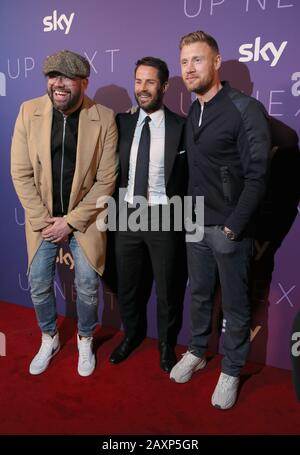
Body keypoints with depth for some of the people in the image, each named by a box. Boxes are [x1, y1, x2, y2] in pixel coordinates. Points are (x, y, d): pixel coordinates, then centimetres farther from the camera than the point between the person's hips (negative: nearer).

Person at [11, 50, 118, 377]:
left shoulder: (104, 119, -11)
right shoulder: (29, 112, -6)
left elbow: (106, 179, -10)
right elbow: (21, 172, -4)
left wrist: (71, 221, -12)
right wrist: (42, 219, -9)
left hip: (84, 218, -2)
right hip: (42, 218, 2)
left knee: (87, 287, 7)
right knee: (39, 285, 11)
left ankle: (85, 340, 35)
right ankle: (49, 338, 39)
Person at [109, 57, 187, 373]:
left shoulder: (180, 127, -6)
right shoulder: (122, 122, 4)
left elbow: (188, 176, -5)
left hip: (163, 217, -3)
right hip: (126, 215, 4)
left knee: (166, 287, 13)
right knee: (126, 285, 18)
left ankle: (166, 343, 37)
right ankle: (132, 334, 43)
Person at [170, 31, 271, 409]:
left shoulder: (246, 109, -12)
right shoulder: (192, 114, 10)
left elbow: (257, 175, -15)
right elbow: (194, 172, 12)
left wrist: (233, 227, -16)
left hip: (229, 229, -6)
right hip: (196, 225, 6)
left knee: (234, 305, 10)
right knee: (199, 294, 19)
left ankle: (231, 371, 29)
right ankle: (196, 352, 40)